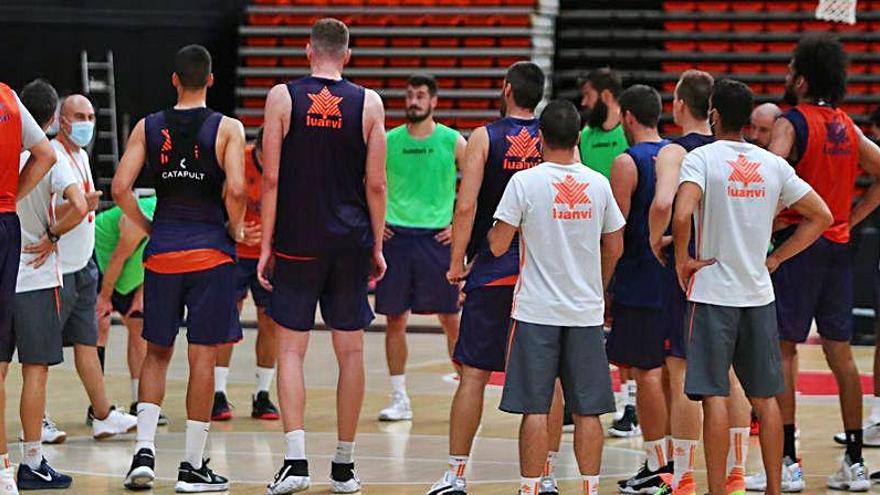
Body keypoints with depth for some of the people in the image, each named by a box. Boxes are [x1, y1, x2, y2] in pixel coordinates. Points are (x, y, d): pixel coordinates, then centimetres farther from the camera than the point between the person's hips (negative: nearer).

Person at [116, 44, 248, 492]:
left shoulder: (148, 127, 3)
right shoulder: (228, 129, -5)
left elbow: (121, 188, -5)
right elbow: (236, 189, -18)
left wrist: (148, 228, 9)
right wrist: (235, 230, -1)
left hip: (163, 250, 3)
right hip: (210, 251, -3)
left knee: (156, 353, 15)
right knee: (202, 357, 2)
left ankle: (145, 448, 1)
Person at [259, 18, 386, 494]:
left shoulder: (282, 97, -3)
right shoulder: (368, 103, 0)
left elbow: (271, 179, -5)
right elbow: (375, 184, 0)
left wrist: (266, 245, 0)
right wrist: (377, 247, 9)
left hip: (296, 241, -1)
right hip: (350, 242, 1)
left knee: (290, 348, 4)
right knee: (350, 351, 9)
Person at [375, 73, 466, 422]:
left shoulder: (452, 142, 0)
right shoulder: (388, 141, 4)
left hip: (437, 237, -2)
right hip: (396, 236, 2)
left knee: (451, 318, 0)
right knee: (395, 318, 3)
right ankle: (400, 399, 10)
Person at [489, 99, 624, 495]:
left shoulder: (524, 182, -8)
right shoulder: (598, 184, 2)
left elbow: (498, 246, -8)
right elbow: (615, 248, 11)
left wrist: (492, 232, 14)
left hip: (536, 312, -3)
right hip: (587, 312, 3)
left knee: (535, 409, -1)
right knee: (587, 410, 6)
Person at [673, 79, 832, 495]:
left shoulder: (701, 158, -9)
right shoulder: (773, 164, 6)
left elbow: (683, 215, -25)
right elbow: (821, 216, 9)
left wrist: (683, 259, -9)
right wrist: (776, 258, 11)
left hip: (712, 292, -4)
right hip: (759, 293, 4)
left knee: (714, 396, -2)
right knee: (765, 397, 11)